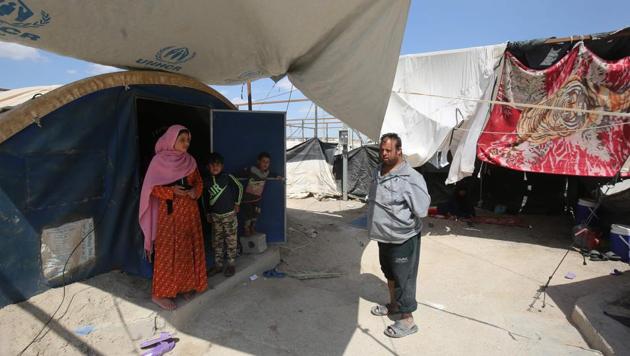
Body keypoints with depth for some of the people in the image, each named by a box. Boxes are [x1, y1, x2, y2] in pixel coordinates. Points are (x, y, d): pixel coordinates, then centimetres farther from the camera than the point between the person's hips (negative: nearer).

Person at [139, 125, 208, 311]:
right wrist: (172, 191, -20)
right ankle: (160, 293, 10)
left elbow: (199, 182, 14)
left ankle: (185, 285, 25)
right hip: (169, 212, -5)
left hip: (189, 211, 6)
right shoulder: (159, 161, -7)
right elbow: (151, 188, -8)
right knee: (167, 250, -1)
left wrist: (195, 191, -7)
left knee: (188, 248, 10)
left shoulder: (190, 161, 8)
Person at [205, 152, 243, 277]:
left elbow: (239, 187, 1)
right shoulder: (207, 182, 3)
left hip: (229, 214, -4)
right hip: (215, 216, 4)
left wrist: (237, 203, 3)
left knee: (231, 241, 1)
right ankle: (218, 264, 21)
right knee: (217, 241, 10)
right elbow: (206, 199, 12)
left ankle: (231, 264, 12)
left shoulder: (228, 177, -10)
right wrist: (208, 214, 15)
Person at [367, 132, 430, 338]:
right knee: (390, 274, 24)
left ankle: (407, 320, 21)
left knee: (403, 279, 5)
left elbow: (422, 210, -25)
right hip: (383, 237, 8)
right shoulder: (378, 172, 3)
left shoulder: (411, 177, -22)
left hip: (403, 239, -8)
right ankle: (394, 304, 46)